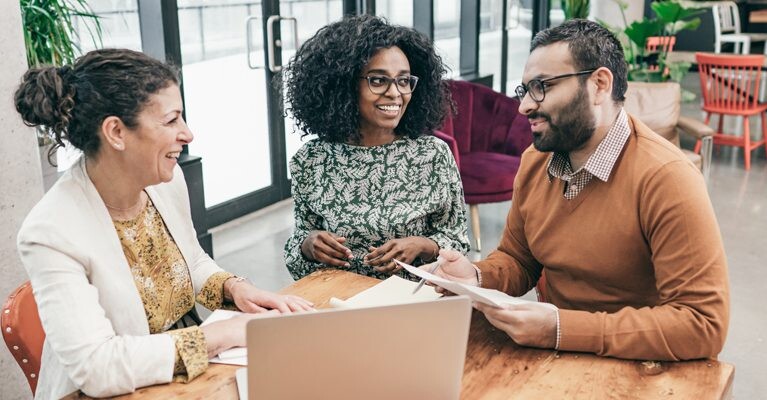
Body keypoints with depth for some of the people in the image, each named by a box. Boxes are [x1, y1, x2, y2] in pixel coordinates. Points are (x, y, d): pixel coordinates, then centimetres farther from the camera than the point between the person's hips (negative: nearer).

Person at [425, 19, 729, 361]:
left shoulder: (665, 177, -20)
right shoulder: (534, 160, 1)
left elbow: (704, 324, -23)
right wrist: (478, 278, -9)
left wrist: (562, 329, -28)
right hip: (553, 362, 5)